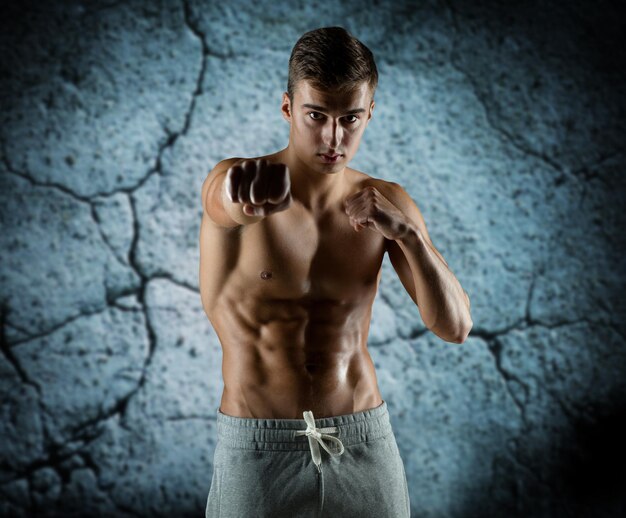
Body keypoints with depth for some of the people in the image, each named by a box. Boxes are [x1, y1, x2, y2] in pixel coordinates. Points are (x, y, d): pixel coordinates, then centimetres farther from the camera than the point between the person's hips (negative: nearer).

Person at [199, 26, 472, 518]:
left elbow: (455, 326, -6)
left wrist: (407, 233, -21)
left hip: (365, 445, 2)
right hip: (257, 452, -2)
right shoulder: (233, 182, -9)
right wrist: (250, 195, -57)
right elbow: (226, 203, -34)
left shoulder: (385, 203, 0)